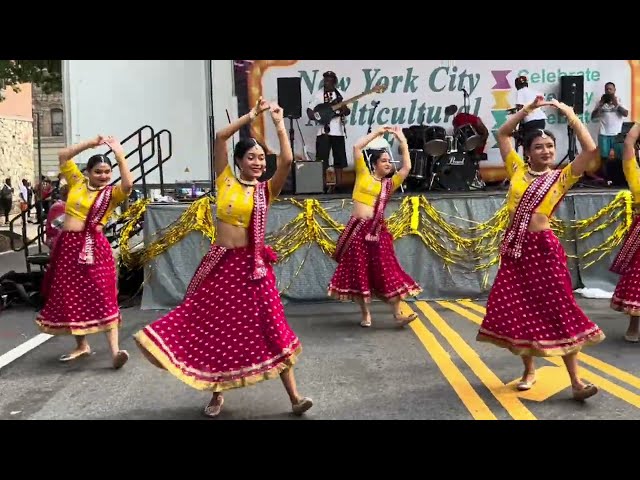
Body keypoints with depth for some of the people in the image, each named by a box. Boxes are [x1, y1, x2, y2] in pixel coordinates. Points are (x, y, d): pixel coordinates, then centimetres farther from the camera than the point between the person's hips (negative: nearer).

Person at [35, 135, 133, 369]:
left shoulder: (111, 193, 0)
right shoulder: (77, 183, 10)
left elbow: (128, 184, -20)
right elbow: (63, 156, 6)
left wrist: (119, 154, -17)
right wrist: (91, 143, -1)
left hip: (94, 247, -4)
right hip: (68, 246, 5)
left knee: (103, 296, -9)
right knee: (70, 297, 11)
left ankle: (115, 350, -13)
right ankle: (82, 345, 26)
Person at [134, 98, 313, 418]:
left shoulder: (266, 189, 1)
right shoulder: (225, 181, 3)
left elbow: (287, 160, -14)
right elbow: (220, 138, -7)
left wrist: (279, 123, -6)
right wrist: (251, 116, -4)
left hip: (251, 264, -1)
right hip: (220, 263, 2)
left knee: (271, 327, -2)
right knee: (214, 328, 10)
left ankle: (294, 397, 5)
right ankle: (217, 394, 28)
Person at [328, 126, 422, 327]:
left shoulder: (389, 183, 13)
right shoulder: (363, 175, 6)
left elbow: (407, 167, 4)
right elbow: (357, 148, 0)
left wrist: (402, 141, 8)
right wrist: (377, 133, 6)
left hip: (377, 231, 2)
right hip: (358, 229, -2)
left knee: (387, 271, -2)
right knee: (359, 272, 3)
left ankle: (398, 314, 1)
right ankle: (366, 313, 15)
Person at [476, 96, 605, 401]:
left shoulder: (562, 177, 3)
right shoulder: (518, 170, 10)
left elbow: (591, 149, -9)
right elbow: (502, 135, 14)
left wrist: (569, 114, -5)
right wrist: (528, 109, 8)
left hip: (543, 247, -3)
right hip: (515, 247, 3)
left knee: (558, 311, -3)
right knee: (519, 311, 8)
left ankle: (576, 381, 2)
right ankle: (529, 371, 25)